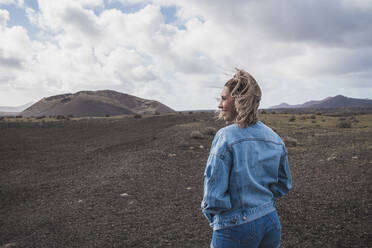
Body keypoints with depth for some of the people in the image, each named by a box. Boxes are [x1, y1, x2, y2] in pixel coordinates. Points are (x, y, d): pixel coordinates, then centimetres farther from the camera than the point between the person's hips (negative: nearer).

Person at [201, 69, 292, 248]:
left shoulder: (225, 137, -21)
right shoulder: (274, 138, -1)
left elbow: (214, 194, -20)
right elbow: (284, 185, 10)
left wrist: (210, 213, -1)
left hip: (235, 231, -6)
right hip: (271, 223, 6)